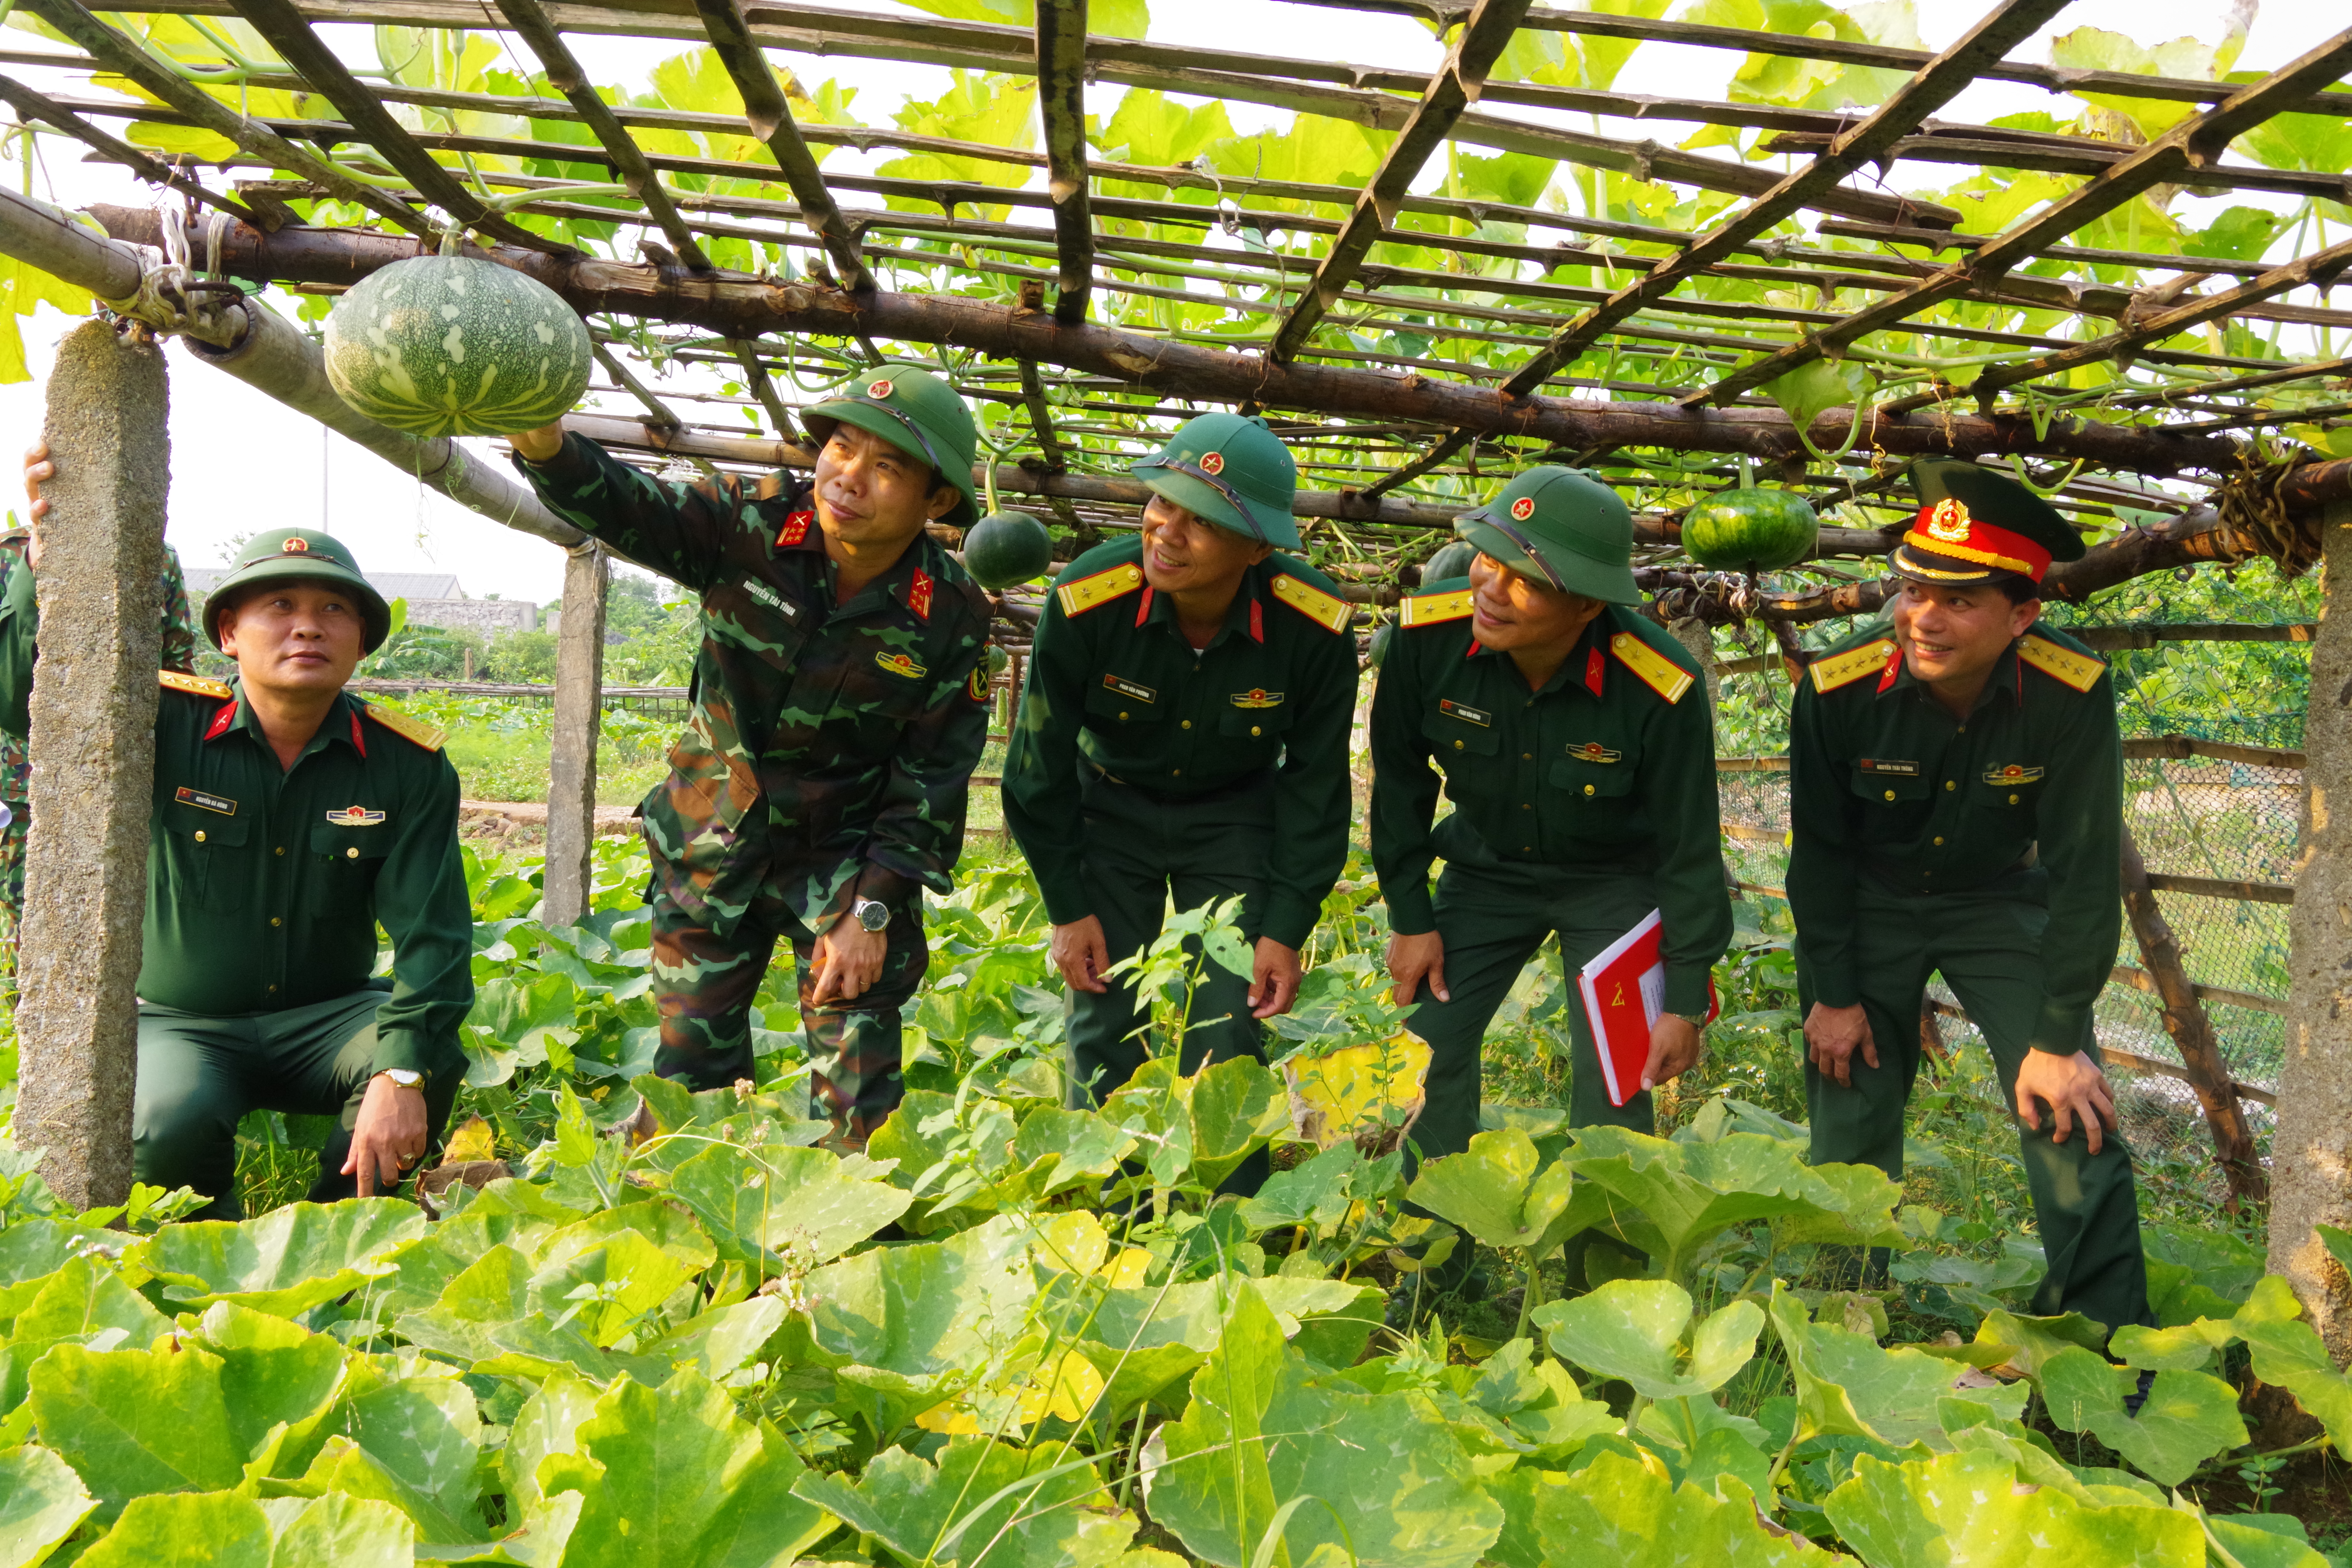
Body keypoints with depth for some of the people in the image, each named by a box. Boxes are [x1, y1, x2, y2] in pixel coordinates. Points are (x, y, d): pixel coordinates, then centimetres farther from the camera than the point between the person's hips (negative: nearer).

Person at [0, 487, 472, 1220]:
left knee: (433, 1064, -29)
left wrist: (400, 1072, -29)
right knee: (167, 1129, -31)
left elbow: (432, 933, -15)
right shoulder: (168, 724, -7)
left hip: (324, 1019, 1)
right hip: (181, 1021, 0)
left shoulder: (410, 767, -9)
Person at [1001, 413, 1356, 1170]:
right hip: (1109, 808, 0)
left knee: (1226, 1033, -4)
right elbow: (1040, 766, -12)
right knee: (1105, 1031, -2)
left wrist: (1285, 928, -10)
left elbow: (1316, 786, -10)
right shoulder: (1084, 602, -27)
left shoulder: (1316, 627, -25)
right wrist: (1068, 908, -8)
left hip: (1235, 817, 0)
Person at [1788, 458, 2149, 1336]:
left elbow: (2084, 869, -19)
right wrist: (1833, 994, -6)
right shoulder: (1838, 688, -26)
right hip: (1867, 904, 1)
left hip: (2000, 901, 0)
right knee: (1849, 1126, 4)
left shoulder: (2072, 695, -27)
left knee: (2071, 1117, -10)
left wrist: (2059, 1038, -18)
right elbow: (1819, 850, -11)